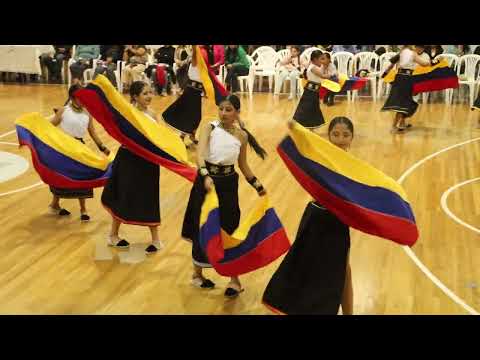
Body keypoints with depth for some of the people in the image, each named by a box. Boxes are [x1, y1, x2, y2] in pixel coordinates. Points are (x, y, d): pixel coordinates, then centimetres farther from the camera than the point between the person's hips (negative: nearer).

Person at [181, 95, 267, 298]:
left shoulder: (242, 135, 0)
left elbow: (243, 165, 11)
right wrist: (206, 176, -39)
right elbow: (199, 155, -23)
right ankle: (197, 274, 29)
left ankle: (234, 280, 16)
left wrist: (258, 186, 12)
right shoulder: (210, 128, -9)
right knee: (203, 228, 8)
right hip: (207, 180, -1)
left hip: (228, 183, 2)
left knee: (229, 228, 4)